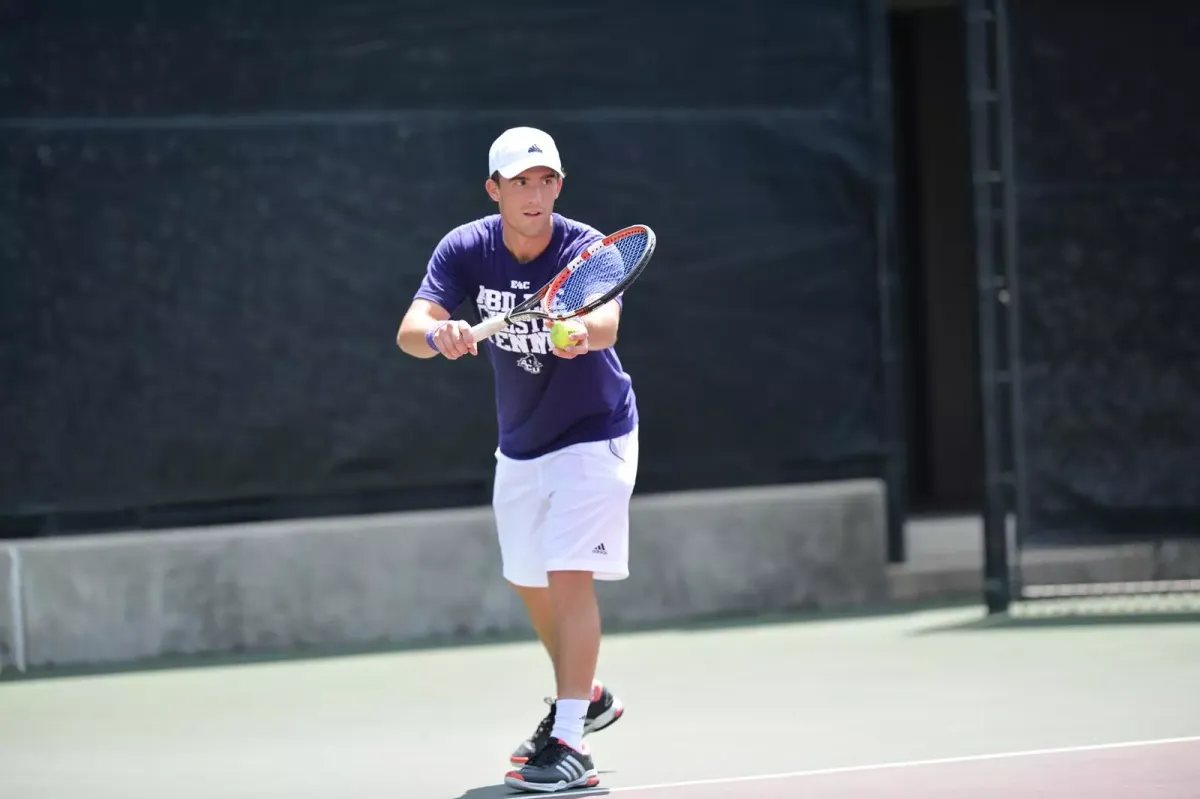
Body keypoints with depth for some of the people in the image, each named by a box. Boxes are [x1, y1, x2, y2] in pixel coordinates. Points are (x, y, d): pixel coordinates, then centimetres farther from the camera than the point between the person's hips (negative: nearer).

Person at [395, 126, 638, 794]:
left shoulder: (588, 250, -24)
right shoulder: (465, 250, -14)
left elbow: (606, 321, -43)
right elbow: (411, 328, -26)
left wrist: (583, 331, -67)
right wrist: (438, 333, -50)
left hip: (594, 436, -5)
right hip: (520, 445, 5)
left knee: (569, 575, -18)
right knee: (530, 583, 18)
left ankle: (569, 743, -19)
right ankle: (588, 696, 42)